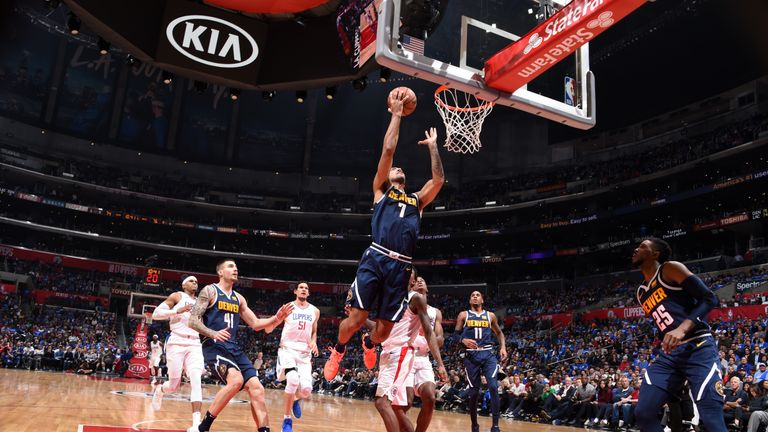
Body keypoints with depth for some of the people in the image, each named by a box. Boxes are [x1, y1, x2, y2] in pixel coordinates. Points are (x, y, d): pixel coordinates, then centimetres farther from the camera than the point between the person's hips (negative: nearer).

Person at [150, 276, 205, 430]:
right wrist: (177, 311, -19)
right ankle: (159, 390, 42)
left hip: (195, 345, 4)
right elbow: (155, 314, -7)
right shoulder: (177, 296, 2)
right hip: (177, 343, -3)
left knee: (196, 380, -17)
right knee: (174, 385, 3)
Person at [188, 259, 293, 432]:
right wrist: (213, 334, -25)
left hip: (234, 349, 7)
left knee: (257, 389, -7)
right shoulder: (210, 291, -1)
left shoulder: (239, 298, 19)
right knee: (236, 380, -30)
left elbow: (256, 324, 21)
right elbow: (193, 321, -8)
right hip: (214, 347, -7)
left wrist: (277, 318, 4)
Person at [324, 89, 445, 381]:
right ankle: (338, 350, 23)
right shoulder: (380, 191, 16)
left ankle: (369, 343, 41)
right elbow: (388, 150, 9)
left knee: (385, 327, 5)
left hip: (400, 267, 4)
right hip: (375, 259, -3)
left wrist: (432, 147, 27)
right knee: (357, 318, -8)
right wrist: (396, 114, 13)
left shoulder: (416, 201, 27)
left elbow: (438, 180, 17)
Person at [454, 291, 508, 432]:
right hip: (471, 356, 0)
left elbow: (499, 333, 21)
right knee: (474, 392, 2)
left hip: (488, 354, 1)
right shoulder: (463, 315, 7)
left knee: (493, 387, -17)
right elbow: (456, 334, 4)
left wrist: (503, 347, 4)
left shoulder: (490, 316, 12)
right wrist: (463, 340, -18)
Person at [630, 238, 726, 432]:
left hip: (698, 348, -7)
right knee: (642, 413, -4)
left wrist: (682, 328, -24)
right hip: (668, 354, 7)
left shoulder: (670, 269, -2)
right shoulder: (641, 293, 20)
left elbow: (709, 298, -11)